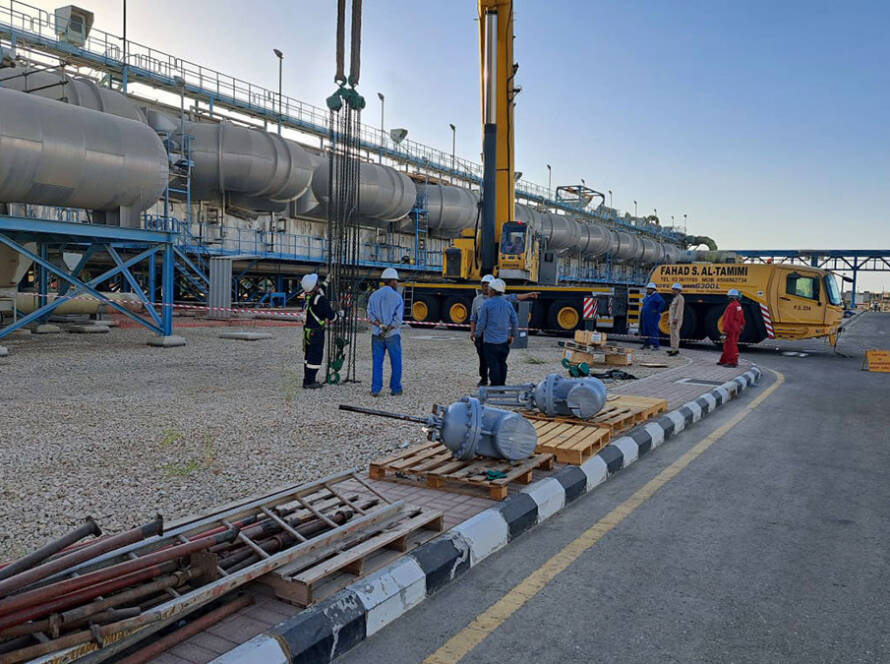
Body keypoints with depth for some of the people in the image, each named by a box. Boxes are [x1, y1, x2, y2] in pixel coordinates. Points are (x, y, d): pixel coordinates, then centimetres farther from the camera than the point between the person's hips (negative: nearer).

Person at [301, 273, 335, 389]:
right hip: (316, 333, -8)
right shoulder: (321, 299, -20)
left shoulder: (308, 297, 3)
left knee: (308, 356, 16)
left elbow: (319, 291, 26)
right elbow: (330, 316, -14)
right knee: (316, 356, -2)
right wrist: (335, 315, 8)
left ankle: (307, 380, 23)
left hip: (307, 330, 8)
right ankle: (309, 382, 0)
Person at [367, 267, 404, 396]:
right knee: (396, 363, 9)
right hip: (393, 334, -3)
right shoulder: (397, 297, -6)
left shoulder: (374, 295, 5)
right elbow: (398, 318, -14)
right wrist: (388, 330, -10)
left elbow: (370, 314, -4)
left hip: (377, 334, 3)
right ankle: (395, 389, 14)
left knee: (377, 362, 7)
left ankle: (375, 390, 5)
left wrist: (380, 325, -10)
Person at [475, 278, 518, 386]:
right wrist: (512, 335, 19)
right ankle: (502, 386, 18)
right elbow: (515, 322, 7)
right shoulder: (508, 304, 4)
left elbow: (481, 322, -8)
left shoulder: (487, 304, -9)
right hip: (504, 340, 4)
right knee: (502, 364, 13)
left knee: (493, 365, 0)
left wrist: (477, 334, 8)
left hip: (490, 340, -4)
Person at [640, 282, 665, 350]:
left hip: (653, 317, -9)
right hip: (646, 317, 9)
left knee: (653, 330, -9)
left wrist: (657, 311, -21)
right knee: (645, 330, 11)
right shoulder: (647, 296, 15)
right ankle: (647, 344, 22)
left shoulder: (656, 296, -12)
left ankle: (655, 346, -7)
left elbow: (662, 302, -24)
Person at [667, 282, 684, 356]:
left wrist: (675, 319, -25)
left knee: (674, 334, -12)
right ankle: (675, 349, 17)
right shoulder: (675, 298, 19)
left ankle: (675, 350, -14)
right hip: (673, 319, 10)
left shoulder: (680, 298, -12)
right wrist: (669, 320, 21)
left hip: (676, 319, -10)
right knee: (674, 334, 12)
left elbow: (679, 309, -20)